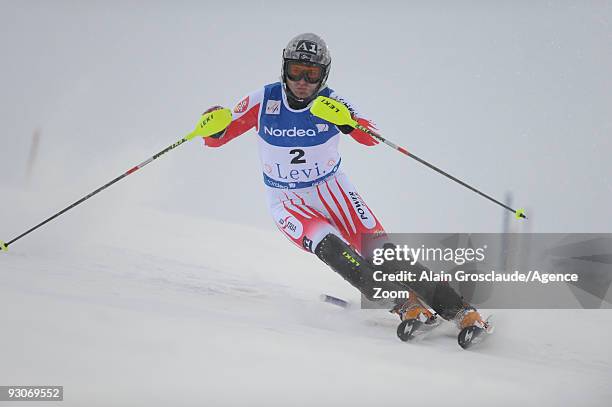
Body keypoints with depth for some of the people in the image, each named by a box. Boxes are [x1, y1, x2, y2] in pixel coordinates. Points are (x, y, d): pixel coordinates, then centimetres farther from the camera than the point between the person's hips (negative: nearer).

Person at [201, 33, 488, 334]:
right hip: (287, 201, 0)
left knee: (378, 249, -17)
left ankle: (456, 309, -18)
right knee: (329, 246, -29)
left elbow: (370, 138, -23)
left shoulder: (330, 102, -11)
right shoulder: (264, 101, -11)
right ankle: (405, 305, -31)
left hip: (331, 189, 0)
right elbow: (216, 139, -6)